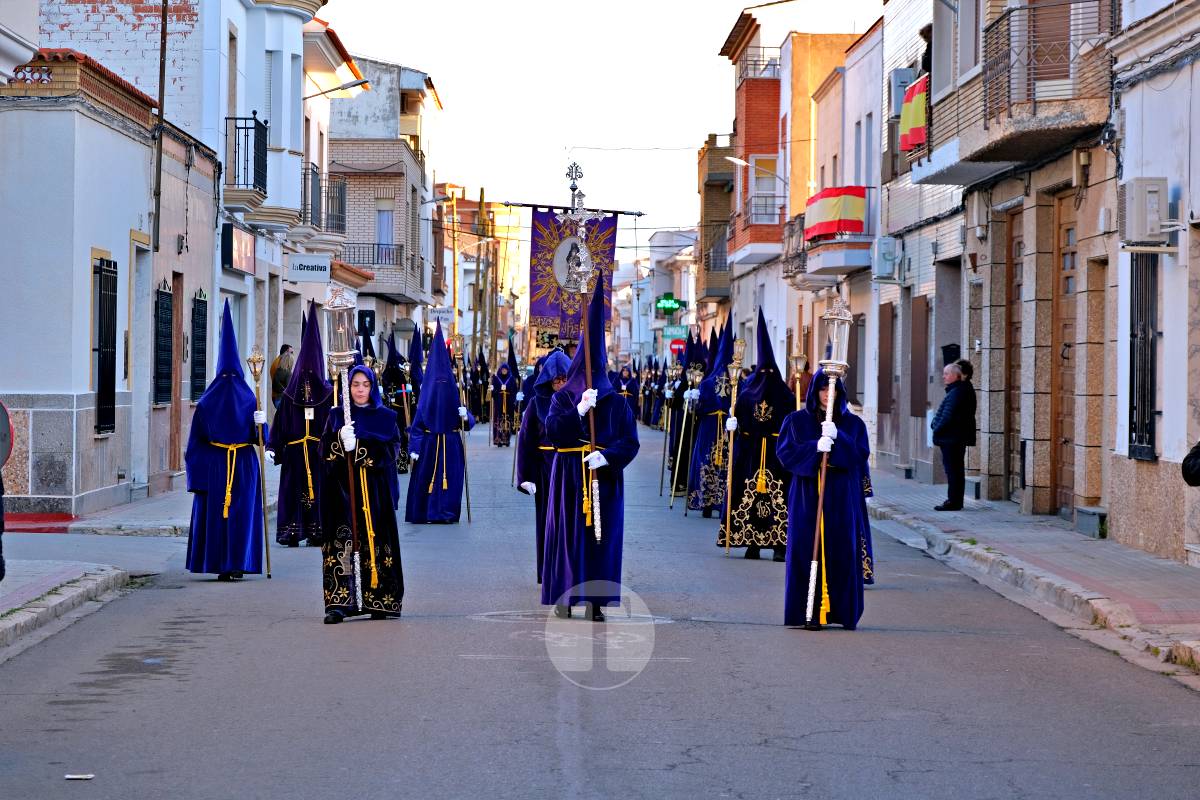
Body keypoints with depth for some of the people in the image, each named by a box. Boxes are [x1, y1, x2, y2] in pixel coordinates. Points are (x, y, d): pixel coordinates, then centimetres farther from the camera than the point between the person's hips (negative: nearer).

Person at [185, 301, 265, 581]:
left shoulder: (207, 401, -3)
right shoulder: (249, 399, -3)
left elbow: (196, 439, 0)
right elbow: (259, 436, -9)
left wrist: (196, 472, 5)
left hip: (213, 463, 0)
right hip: (245, 463, 0)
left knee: (214, 513, 7)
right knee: (242, 513, 6)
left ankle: (219, 565, 6)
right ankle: (238, 564, 2)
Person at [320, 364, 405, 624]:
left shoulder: (386, 417, 8)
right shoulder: (337, 416, 12)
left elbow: (390, 451, -4)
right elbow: (324, 450, 3)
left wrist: (357, 446, -15)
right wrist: (340, 438, -17)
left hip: (376, 491, 0)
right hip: (343, 489, 0)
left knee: (376, 543, 0)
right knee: (342, 543, -8)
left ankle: (379, 602, 9)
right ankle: (338, 603, -13)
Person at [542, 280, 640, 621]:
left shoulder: (616, 403, 6)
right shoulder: (562, 398, 4)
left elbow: (631, 442, 0)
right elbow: (551, 432, -10)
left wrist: (608, 456, -18)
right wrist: (579, 410, -20)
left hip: (605, 478, 1)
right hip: (569, 477, -1)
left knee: (602, 536, 0)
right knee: (568, 534, 0)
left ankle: (597, 600, 4)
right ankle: (565, 596, 8)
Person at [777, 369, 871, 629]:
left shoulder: (852, 423, 9)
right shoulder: (797, 420, 7)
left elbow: (862, 455, -2)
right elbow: (784, 453, -3)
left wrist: (838, 438, -17)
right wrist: (815, 447, -17)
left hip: (842, 498, 1)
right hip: (806, 496, -1)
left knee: (842, 552, -1)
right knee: (806, 551, -5)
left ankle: (842, 611, 5)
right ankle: (807, 613, -1)